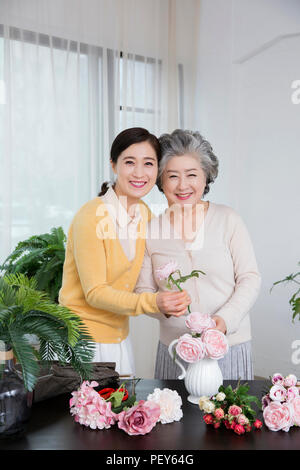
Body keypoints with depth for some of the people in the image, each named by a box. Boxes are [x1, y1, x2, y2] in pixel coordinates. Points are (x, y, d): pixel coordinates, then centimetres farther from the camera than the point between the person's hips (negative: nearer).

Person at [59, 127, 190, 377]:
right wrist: (152, 303, -31)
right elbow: (95, 293, -20)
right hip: (83, 338, -6)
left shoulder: (145, 214, 1)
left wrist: (167, 302, -5)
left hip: (120, 337, 7)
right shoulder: (91, 217, -20)